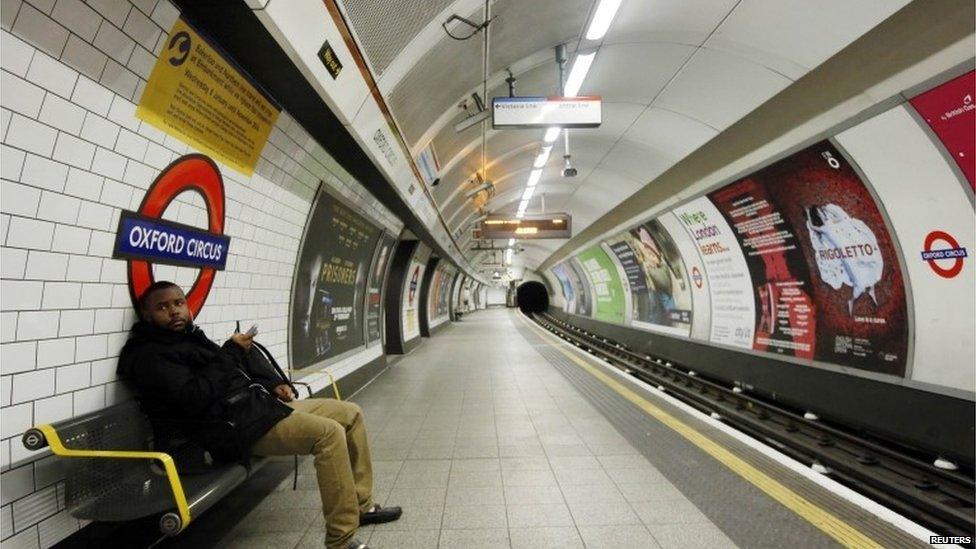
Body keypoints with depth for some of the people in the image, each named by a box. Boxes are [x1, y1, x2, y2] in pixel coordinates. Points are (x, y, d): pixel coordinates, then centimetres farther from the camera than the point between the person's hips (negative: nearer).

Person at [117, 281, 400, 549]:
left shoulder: (191, 336, 21)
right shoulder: (148, 356, -5)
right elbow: (194, 398, -21)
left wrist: (272, 383, 10)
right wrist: (231, 352, -12)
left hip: (259, 403, 9)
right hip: (233, 426, -9)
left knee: (350, 413, 3)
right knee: (329, 433, -28)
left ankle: (361, 504, 11)